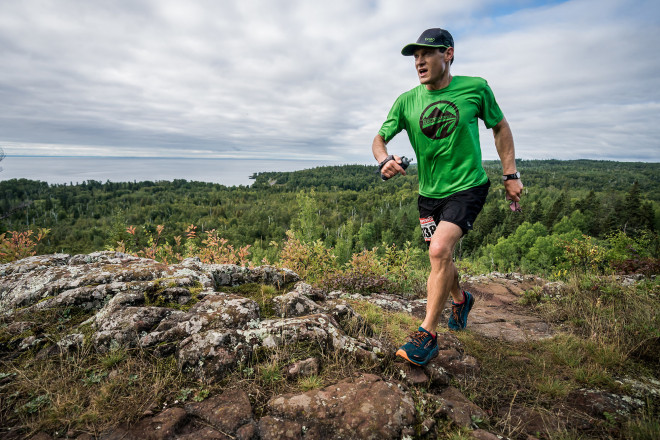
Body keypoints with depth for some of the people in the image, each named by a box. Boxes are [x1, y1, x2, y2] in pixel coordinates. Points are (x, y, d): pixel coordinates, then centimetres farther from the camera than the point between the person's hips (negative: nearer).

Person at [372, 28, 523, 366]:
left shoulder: (475, 88, -6)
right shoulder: (407, 101, -2)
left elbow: (500, 127, 7)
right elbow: (379, 139, 2)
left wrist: (511, 175, 4)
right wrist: (384, 160, -22)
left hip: (467, 187, -4)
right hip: (429, 192, 4)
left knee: (439, 250, -22)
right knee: (440, 257, 14)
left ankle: (427, 336, -8)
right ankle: (460, 300, 47)